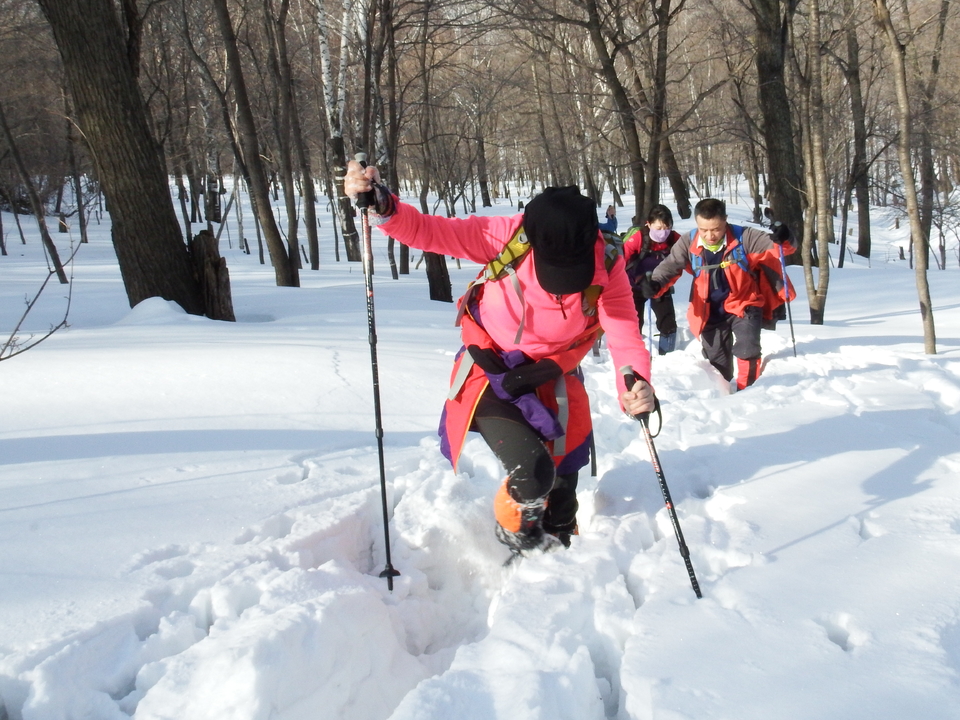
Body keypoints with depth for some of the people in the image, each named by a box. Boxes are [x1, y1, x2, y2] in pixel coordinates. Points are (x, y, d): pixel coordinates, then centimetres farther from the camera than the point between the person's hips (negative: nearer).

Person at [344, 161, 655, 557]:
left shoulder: (607, 265, -20)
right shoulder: (508, 237, -25)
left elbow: (624, 334, -27)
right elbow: (428, 231, -20)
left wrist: (635, 384, -47)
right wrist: (381, 206, -38)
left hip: (551, 381, 3)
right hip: (491, 375, -3)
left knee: (562, 483, 15)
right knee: (532, 472, -21)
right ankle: (514, 532, 15)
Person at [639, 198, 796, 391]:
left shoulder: (743, 237, -19)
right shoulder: (688, 243, -13)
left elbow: (771, 245, -18)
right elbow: (669, 266, -10)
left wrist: (780, 241, -43)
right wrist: (654, 284, -30)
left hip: (744, 304, -3)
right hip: (711, 311, 3)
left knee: (747, 349, -20)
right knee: (716, 358, 14)